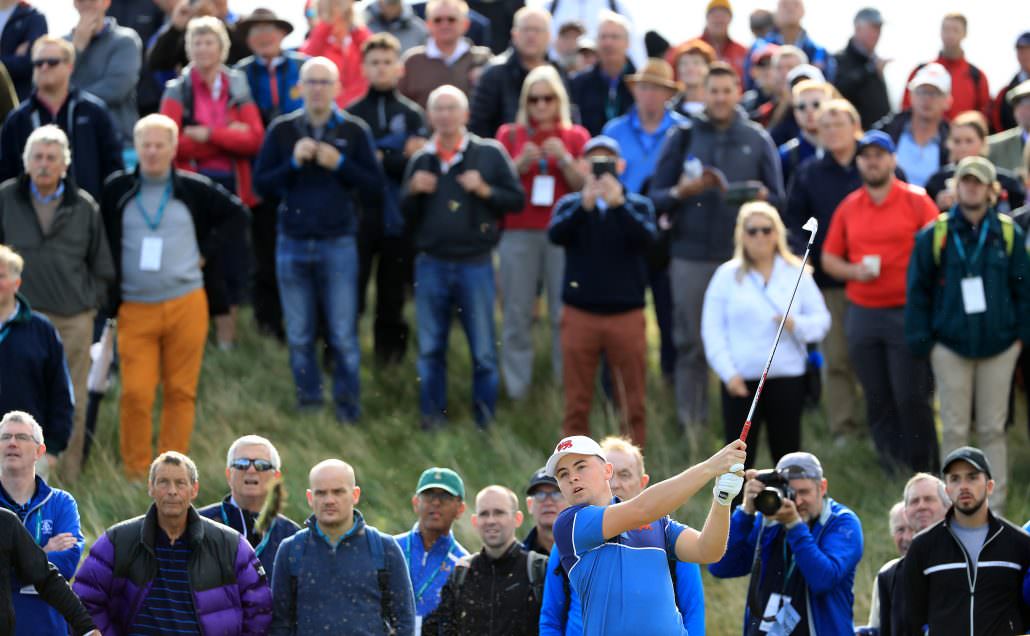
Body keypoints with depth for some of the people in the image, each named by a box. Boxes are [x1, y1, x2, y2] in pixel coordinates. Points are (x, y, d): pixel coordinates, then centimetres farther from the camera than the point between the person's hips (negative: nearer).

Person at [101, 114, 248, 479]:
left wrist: (206, 251, 6)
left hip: (186, 306, 1)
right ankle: (135, 473, 1)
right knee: (135, 393, -9)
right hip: (135, 308, -1)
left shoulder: (194, 190, 5)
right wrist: (108, 298, 3)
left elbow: (237, 214, 17)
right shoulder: (118, 191, 4)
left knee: (180, 391, 3)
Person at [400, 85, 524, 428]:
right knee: (430, 350, 8)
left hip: (475, 265, -3)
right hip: (431, 264, 3)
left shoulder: (490, 153, 1)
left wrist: (485, 191, -14)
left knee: (483, 351, 1)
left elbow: (517, 198, 0)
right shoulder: (420, 161, 10)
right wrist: (412, 192, -6)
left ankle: (485, 422, 9)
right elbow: (405, 216, 12)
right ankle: (432, 419, 17)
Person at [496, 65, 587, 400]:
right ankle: (517, 392, 0)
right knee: (517, 314, -3)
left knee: (565, 315, -6)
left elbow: (584, 185, 3)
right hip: (518, 231, 0)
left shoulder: (576, 136, 11)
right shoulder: (509, 134, 12)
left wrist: (564, 159, -11)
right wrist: (521, 163, -10)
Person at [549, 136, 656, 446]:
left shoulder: (637, 205, 7)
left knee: (633, 405, 1)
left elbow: (646, 237, -12)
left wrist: (618, 204, -26)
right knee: (577, 404, 2)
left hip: (626, 314, 0)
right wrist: (585, 204, -27)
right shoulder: (570, 205, 9)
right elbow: (555, 234, -12)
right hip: (580, 313, 0)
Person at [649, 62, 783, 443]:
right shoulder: (683, 137, 8)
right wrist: (680, 192, -15)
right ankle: (690, 427, 6)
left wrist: (762, 196, -13)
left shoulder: (757, 140, 10)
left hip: (743, 255, 0)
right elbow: (655, 198, 6)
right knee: (691, 345, 0)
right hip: (692, 255, 0)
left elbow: (779, 197, 9)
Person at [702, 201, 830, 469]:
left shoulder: (796, 274, 9)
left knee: (787, 453, 3)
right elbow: (712, 330, 2)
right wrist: (728, 373, -9)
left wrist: (796, 325, -14)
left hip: (787, 377, 1)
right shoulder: (727, 276, 6)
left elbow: (821, 320, 9)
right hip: (741, 381, -1)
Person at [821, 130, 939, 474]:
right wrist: (853, 272, -5)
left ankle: (923, 468, 5)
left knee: (910, 397, -7)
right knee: (877, 400, 6)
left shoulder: (917, 201, -1)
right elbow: (829, 258, 15)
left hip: (907, 313, -4)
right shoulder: (848, 207, 10)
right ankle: (891, 468, 15)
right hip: (862, 314, 4)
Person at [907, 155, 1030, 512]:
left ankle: (995, 506, 9)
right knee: (954, 431, 3)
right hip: (950, 346, -1)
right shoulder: (934, 236, -1)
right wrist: (921, 339, 0)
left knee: (993, 430, 5)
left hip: (999, 346, 1)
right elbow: (918, 291, 3)